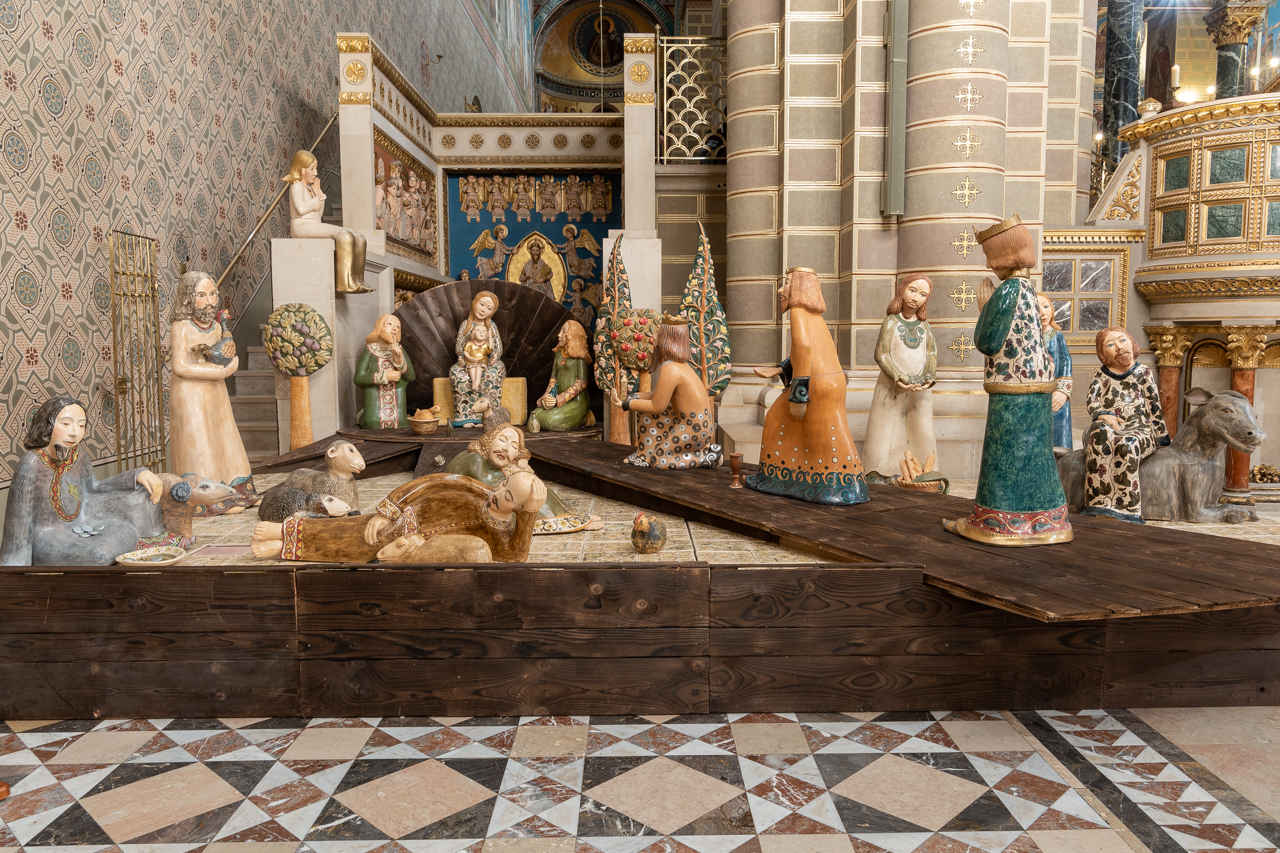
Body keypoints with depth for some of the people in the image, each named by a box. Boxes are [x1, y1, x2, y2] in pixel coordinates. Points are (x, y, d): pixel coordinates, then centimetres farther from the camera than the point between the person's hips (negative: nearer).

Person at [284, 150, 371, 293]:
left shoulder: (309, 187, 25)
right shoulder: (297, 186, -2)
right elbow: (301, 209, -19)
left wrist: (319, 192, 8)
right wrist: (317, 200, -1)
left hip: (315, 226, 9)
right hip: (301, 226, -9)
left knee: (359, 239, -6)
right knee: (344, 235, -31)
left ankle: (358, 281, -9)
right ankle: (345, 283, -34)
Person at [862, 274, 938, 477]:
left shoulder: (924, 325, 10)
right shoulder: (891, 322, -1)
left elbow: (932, 354, 3)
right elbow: (881, 355, -9)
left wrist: (929, 378, -16)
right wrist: (898, 379, -21)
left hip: (920, 391, 4)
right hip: (892, 388, -3)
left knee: (921, 436, 2)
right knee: (886, 435, -3)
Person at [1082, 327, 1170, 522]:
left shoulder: (1143, 372, 12)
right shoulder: (1101, 375, 15)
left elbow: (1154, 406, 10)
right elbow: (1091, 403, 3)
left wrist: (1161, 436, 8)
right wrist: (1104, 415, -18)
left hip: (1139, 429, 0)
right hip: (1109, 427, 1)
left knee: (1127, 444, -37)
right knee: (1100, 432, -37)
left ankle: (1126, 507, -40)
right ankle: (1099, 502, -45)